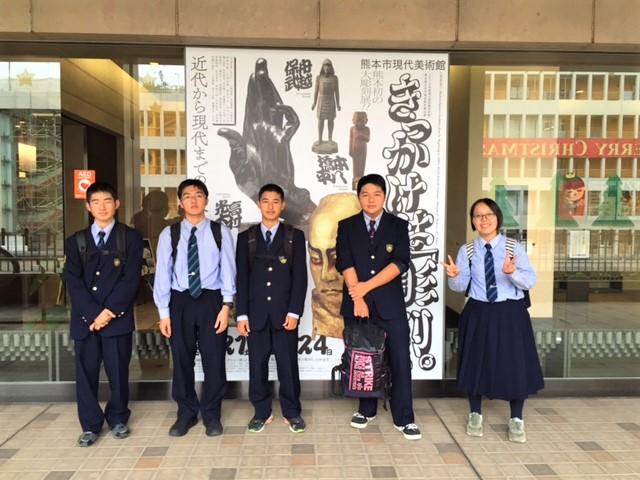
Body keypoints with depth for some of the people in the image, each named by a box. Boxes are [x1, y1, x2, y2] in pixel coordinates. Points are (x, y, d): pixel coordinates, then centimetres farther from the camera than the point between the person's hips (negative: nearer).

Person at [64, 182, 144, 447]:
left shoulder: (130, 237, 3)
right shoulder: (76, 241, 11)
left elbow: (130, 280, -6)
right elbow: (73, 282, 1)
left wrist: (109, 311, -14)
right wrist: (93, 313, -11)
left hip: (118, 317, -2)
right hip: (85, 318, 2)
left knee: (118, 372, 6)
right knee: (85, 373, 6)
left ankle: (118, 418, 27)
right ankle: (90, 425, 21)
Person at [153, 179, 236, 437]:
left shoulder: (220, 232, 0)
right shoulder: (169, 234, 1)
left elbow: (228, 270, -2)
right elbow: (162, 274, 1)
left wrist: (226, 305, -10)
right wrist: (164, 312, -3)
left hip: (211, 300, -1)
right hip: (180, 301, 1)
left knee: (214, 360, 6)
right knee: (182, 360, 11)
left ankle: (211, 415, 25)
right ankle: (186, 414, 29)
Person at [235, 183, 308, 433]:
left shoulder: (295, 236, 4)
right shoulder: (246, 237, 7)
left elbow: (300, 276, -1)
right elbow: (241, 278, 4)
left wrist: (294, 311, -9)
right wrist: (242, 314, -2)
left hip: (284, 312, -1)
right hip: (256, 312, 1)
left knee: (288, 364, 5)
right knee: (257, 364, 7)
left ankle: (292, 412, 19)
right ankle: (261, 412, 22)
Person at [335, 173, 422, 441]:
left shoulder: (398, 226, 4)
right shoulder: (346, 226, 5)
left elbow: (400, 263, -8)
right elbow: (344, 264, -5)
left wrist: (367, 286, -14)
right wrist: (357, 297, -15)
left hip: (390, 303, 0)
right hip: (356, 303, 1)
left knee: (400, 361, 0)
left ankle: (403, 418, 13)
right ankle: (367, 410, 28)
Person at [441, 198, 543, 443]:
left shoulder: (515, 248, -4)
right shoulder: (466, 251, -1)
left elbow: (530, 281, -10)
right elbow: (461, 286, -4)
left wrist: (513, 273, -29)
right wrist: (454, 276, -26)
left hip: (511, 313, -1)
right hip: (479, 313, 1)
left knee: (514, 364, 6)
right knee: (476, 362, 10)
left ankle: (516, 419, 27)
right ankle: (475, 415, 30)